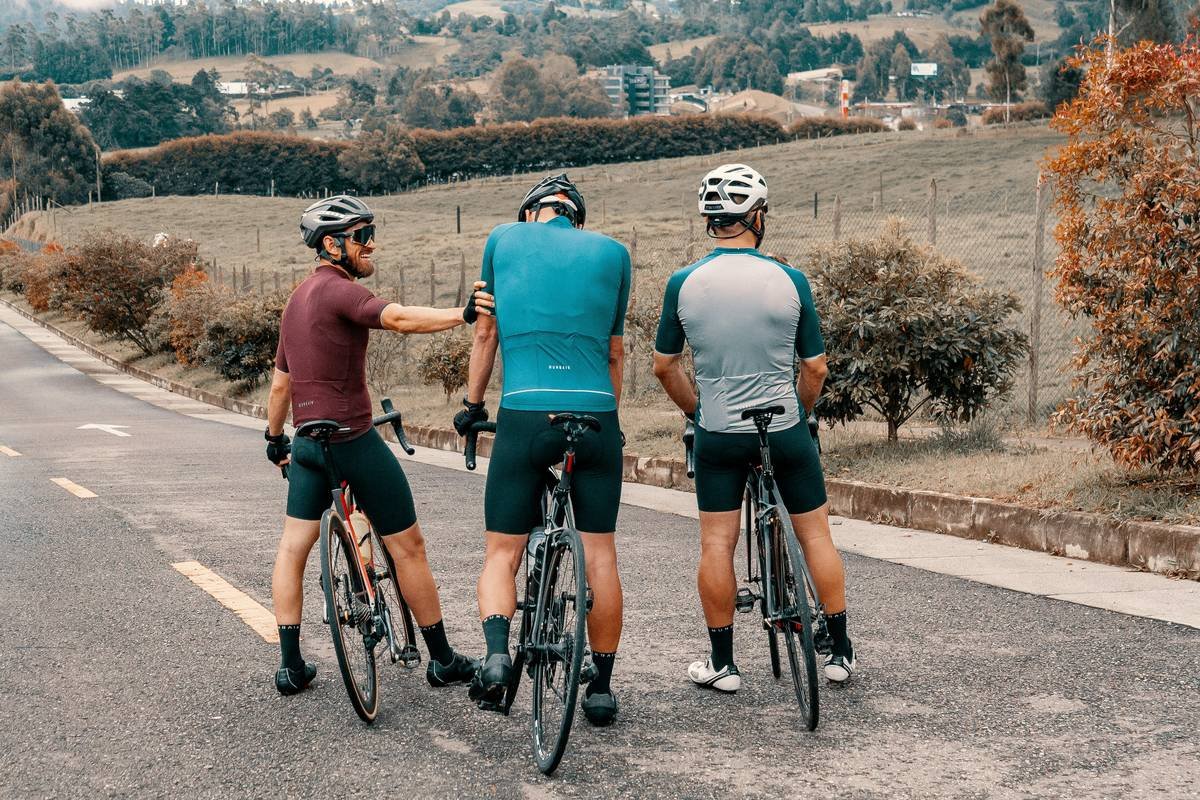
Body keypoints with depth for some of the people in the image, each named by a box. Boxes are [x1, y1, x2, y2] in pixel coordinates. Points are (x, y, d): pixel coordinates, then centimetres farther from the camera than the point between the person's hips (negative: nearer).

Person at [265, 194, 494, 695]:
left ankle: (290, 664, 9)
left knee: (293, 547, 13)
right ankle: (442, 660, 12)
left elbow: (280, 381, 22)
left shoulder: (298, 298, 14)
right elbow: (397, 317, -34)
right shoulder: (339, 289, -13)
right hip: (353, 438, -8)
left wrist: (275, 439, 33)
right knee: (407, 546, 3)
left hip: (307, 442, 8)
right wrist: (462, 314, -47)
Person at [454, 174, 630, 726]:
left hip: (525, 415, -1)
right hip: (596, 416, 1)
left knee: (502, 553, 6)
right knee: (599, 555, 9)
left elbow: (486, 334, 17)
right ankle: (602, 687, 14)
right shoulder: (612, 252, 14)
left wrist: (471, 403, 27)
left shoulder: (505, 238, 12)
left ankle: (496, 653, -18)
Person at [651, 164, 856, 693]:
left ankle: (722, 663, 12)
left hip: (717, 435, 1)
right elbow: (815, 369, -1)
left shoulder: (684, 284, -5)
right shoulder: (790, 281, -8)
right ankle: (840, 653, 18)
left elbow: (664, 366, 3)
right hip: (785, 430, 0)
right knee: (815, 534, 12)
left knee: (716, 545, 7)